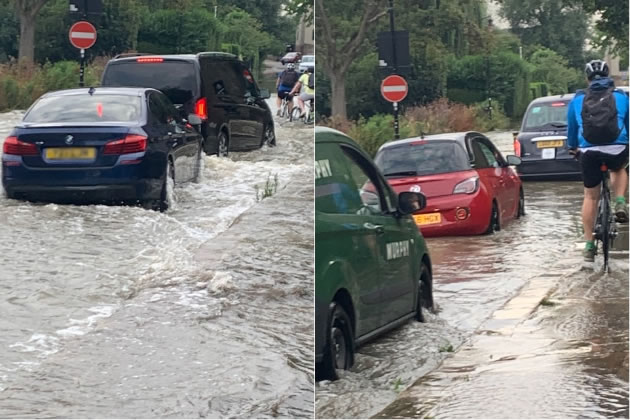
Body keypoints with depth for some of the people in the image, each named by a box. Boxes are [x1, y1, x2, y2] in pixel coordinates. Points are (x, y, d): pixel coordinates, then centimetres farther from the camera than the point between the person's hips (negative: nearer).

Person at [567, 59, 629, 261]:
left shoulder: (577, 100, 14)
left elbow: (571, 127, 23)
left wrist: (572, 147, 42)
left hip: (589, 151, 1)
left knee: (590, 196, 14)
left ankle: (589, 245, 15)